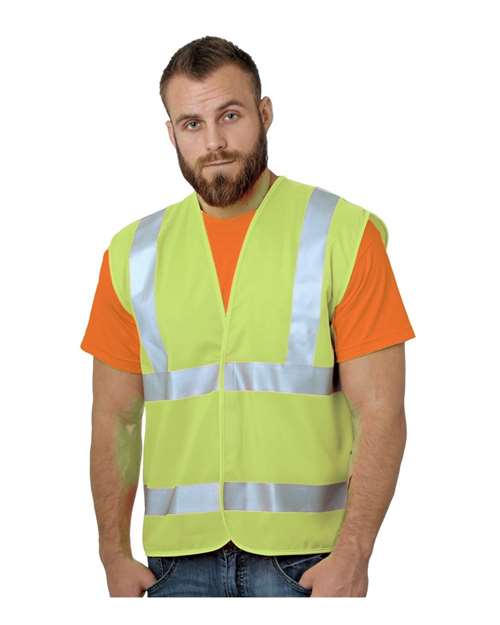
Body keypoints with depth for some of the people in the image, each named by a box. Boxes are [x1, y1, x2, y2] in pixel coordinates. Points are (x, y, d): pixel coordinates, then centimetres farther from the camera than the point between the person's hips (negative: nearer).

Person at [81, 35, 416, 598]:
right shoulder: (134, 253, 8)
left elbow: (379, 411, -6)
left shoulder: (344, 234, -2)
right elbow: (115, 420, 10)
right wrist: (114, 553, 1)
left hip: (304, 557, -2)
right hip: (178, 558, 3)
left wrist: (352, 554, -14)